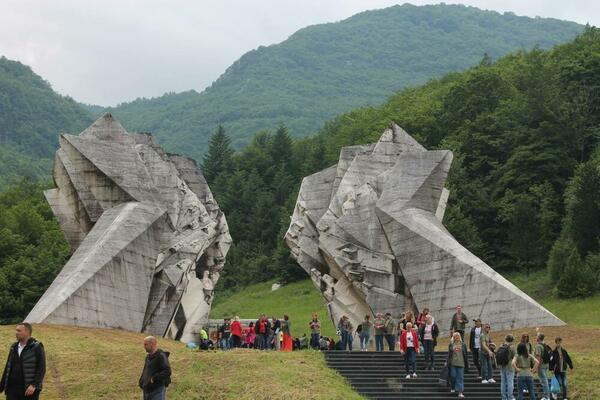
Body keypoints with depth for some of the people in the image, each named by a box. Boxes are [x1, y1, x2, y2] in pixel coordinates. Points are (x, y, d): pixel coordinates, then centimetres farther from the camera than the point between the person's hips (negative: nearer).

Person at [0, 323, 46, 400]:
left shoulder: (37, 347, -7)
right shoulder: (14, 347, 11)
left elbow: (41, 369, -12)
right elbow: (8, 368, 17)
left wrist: (34, 385, -22)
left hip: (29, 390, -5)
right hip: (12, 389, 5)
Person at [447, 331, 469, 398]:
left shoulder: (463, 345, 7)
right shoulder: (451, 345, 7)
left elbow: (465, 355, 10)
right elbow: (449, 354, 10)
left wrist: (467, 364, 8)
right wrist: (447, 362, 5)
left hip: (461, 364, 0)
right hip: (453, 363, 0)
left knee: (460, 378, -3)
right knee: (453, 376, 2)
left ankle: (460, 392, -3)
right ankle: (453, 388, 28)